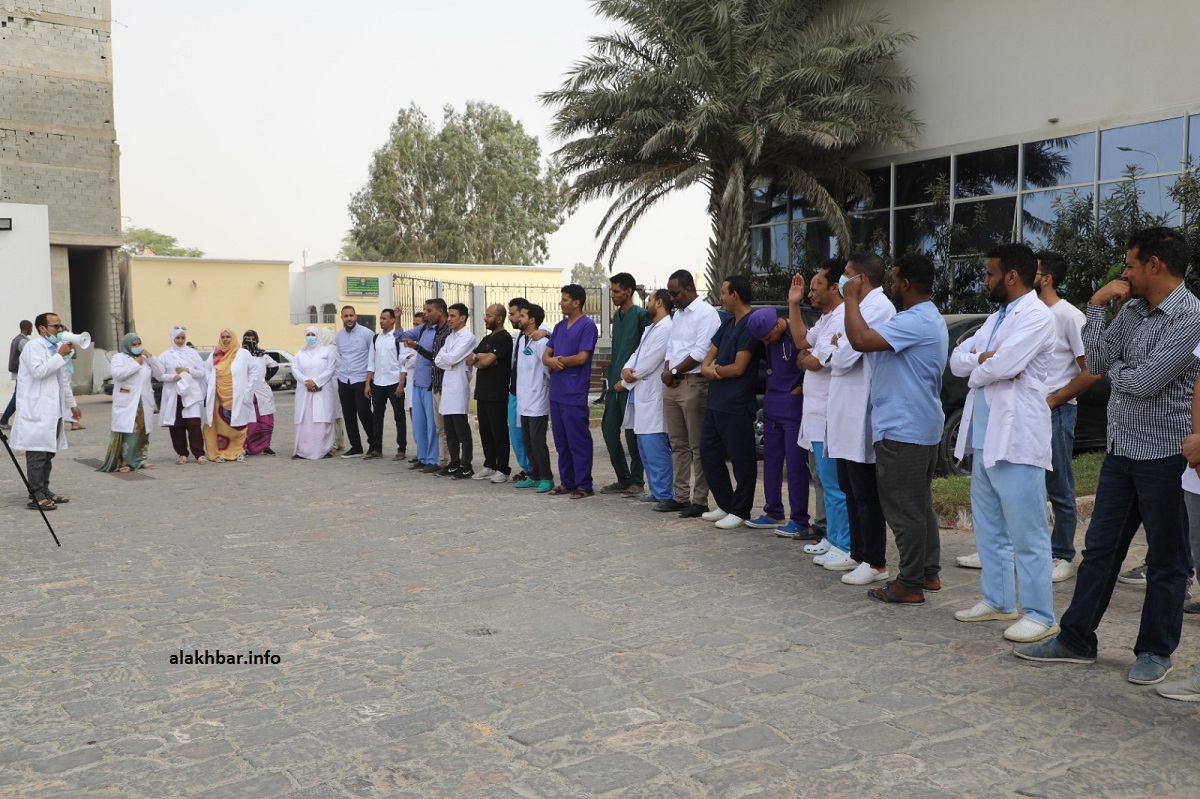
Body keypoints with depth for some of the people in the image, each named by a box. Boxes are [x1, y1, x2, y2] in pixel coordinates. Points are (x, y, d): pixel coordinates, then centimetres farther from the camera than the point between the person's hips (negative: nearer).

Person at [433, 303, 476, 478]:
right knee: (450, 430, 11)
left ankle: (466, 466, 0)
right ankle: (454, 463, 18)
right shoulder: (449, 337, 18)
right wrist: (448, 362, -8)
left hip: (459, 387, -8)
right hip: (447, 386, 8)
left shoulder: (467, 337, -7)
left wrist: (442, 358, 3)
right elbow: (438, 360, 9)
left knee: (462, 430, -5)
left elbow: (452, 358, -16)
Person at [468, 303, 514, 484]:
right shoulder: (487, 339, 18)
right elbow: (469, 360, 12)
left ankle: (503, 469, 3)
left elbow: (487, 361, -18)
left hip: (497, 395, -9)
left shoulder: (504, 338, -10)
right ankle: (489, 465, 20)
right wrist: (479, 356, -8)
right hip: (482, 393, 9)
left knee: (499, 432, -3)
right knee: (485, 431, 12)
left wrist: (476, 359, 1)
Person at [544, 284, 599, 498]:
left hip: (574, 394, -8)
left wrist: (558, 360, -3)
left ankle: (584, 485, 3)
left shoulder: (587, 326, -7)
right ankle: (567, 482, 21)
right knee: (561, 440, 12)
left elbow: (582, 358, -15)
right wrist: (551, 361, -10)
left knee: (578, 440, -3)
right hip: (556, 391, 8)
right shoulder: (560, 326, 16)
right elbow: (546, 355, 14)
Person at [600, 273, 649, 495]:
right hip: (615, 383, 8)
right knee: (609, 430, 9)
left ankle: (636, 481, 9)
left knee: (632, 434, -2)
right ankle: (623, 479, 18)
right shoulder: (617, 316, 15)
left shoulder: (640, 315, -10)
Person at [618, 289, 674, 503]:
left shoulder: (666, 329, -13)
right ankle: (656, 490, 20)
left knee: (656, 447, -9)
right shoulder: (650, 330, 21)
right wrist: (626, 369, -7)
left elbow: (648, 364, -16)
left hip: (654, 398, -10)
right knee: (645, 446, 13)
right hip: (641, 396, 10)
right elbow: (637, 355, 16)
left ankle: (664, 494, -4)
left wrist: (624, 383, -5)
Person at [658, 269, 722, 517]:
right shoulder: (677, 314, 19)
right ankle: (681, 496, 18)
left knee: (697, 446, -4)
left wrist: (674, 371, -10)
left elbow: (701, 352, -16)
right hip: (672, 385, 9)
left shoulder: (706, 313, -9)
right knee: (678, 444, 11)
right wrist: (667, 370, 2)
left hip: (694, 384, -9)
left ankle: (700, 501, 0)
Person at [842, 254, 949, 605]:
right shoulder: (932, 319, 16)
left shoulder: (914, 321, -20)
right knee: (920, 504, 16)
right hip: (922, 427, 11)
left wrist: (851, 298, -17)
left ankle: (910, 585, 2)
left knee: (904, 509, -4)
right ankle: (929, 573, 24)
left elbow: (861, 340, -30)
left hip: (903, 429, -11)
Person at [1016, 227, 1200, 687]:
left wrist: (1115, 368, -2)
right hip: (1121, 450, 8)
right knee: (1099, 549, 12)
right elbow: (1096, 363, 0)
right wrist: (1098, 307, -5)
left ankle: (1155, 652, 21)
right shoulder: (1131, 311, 8)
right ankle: (1076, 640, 22)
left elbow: (1147, 381, -22)